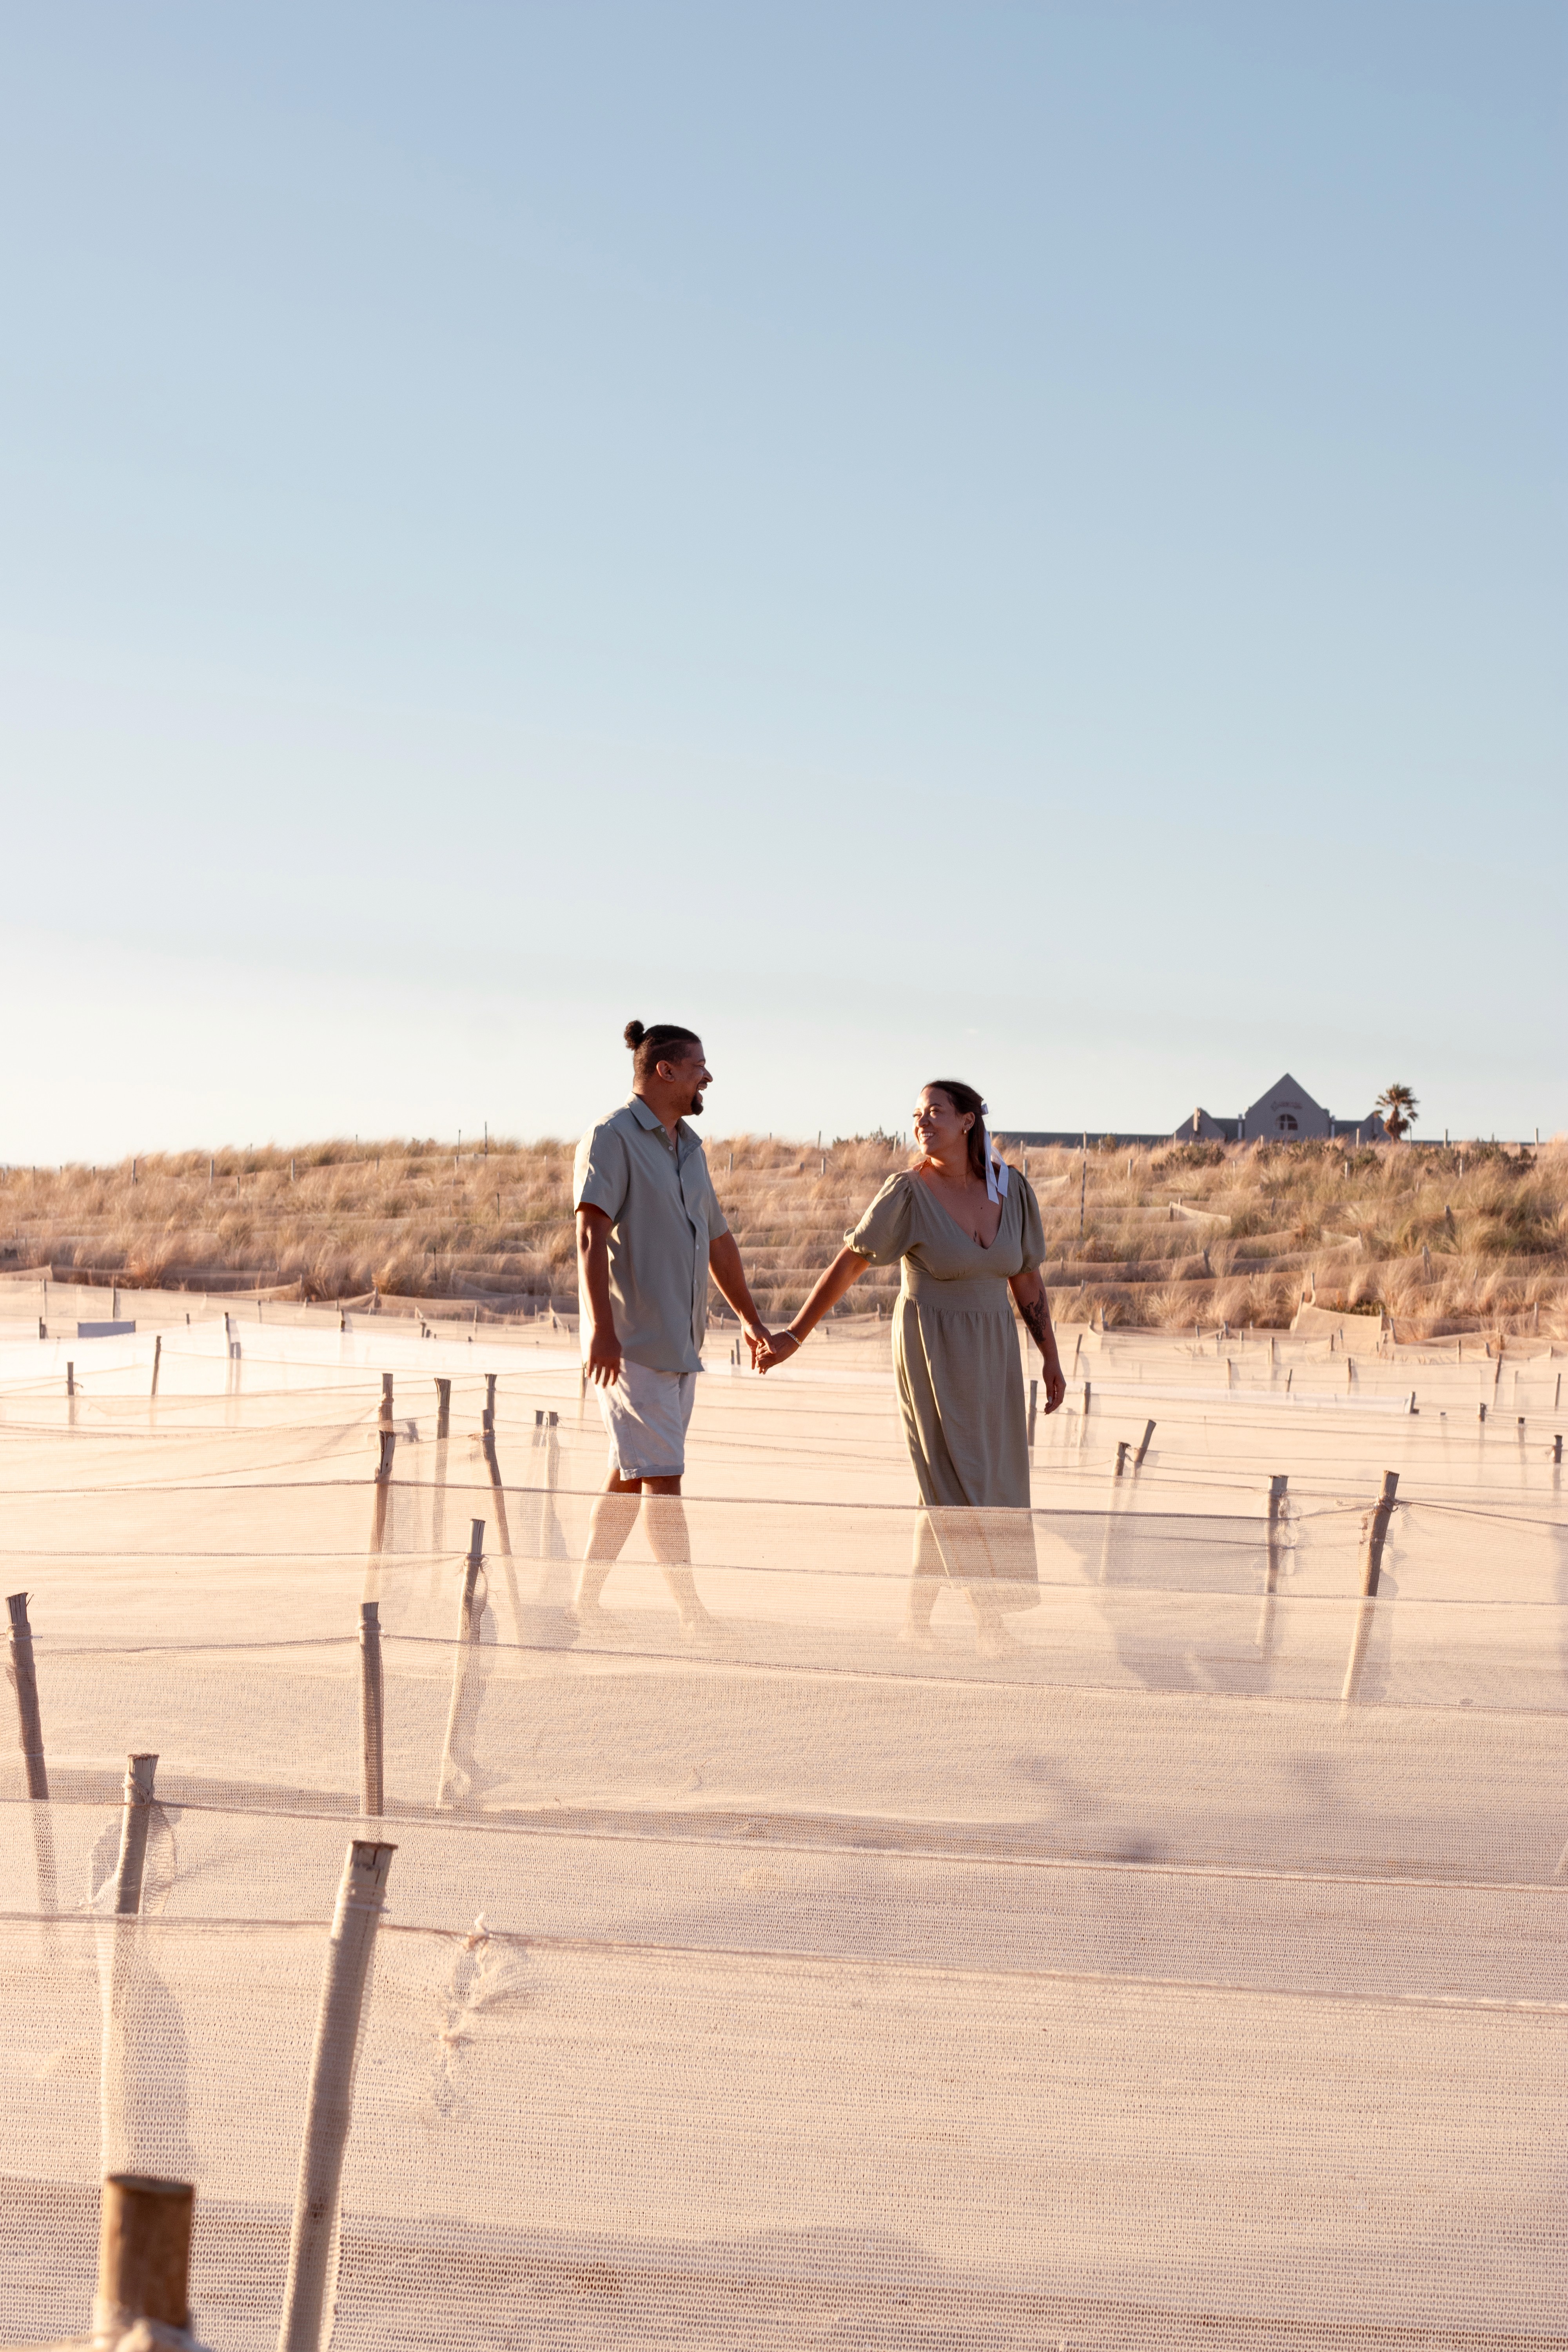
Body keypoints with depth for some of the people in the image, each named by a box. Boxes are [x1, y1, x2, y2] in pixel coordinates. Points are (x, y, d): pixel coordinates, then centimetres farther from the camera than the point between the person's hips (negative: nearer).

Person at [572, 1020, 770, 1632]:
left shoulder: (689, 1148, 17)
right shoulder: (613, 1138, -9)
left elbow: (718, 1241, 28)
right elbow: (591, 1236, -20)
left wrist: (749, 1319, 33)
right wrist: (602, 1329, -30)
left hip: (679, 1343, 9)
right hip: (631, 1344, -8)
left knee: (630, 1477, 10)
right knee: (662, 1478, -9)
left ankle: (585, 1605, 16)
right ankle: (693, 1616, -8)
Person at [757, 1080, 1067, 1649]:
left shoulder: (1012, 1188, -1)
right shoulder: (909, 1192, -13)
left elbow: (1026, 1280, 7)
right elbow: (848, 1264, -9)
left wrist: (1051, 1360, 5)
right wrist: (795, 1335, -10)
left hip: (992, 1352, 5)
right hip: (932, 1351, -5)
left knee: (948, 1494, 8)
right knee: (958, 1485, -6)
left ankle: (917, 1615, 19)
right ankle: (989, 1621, -1)